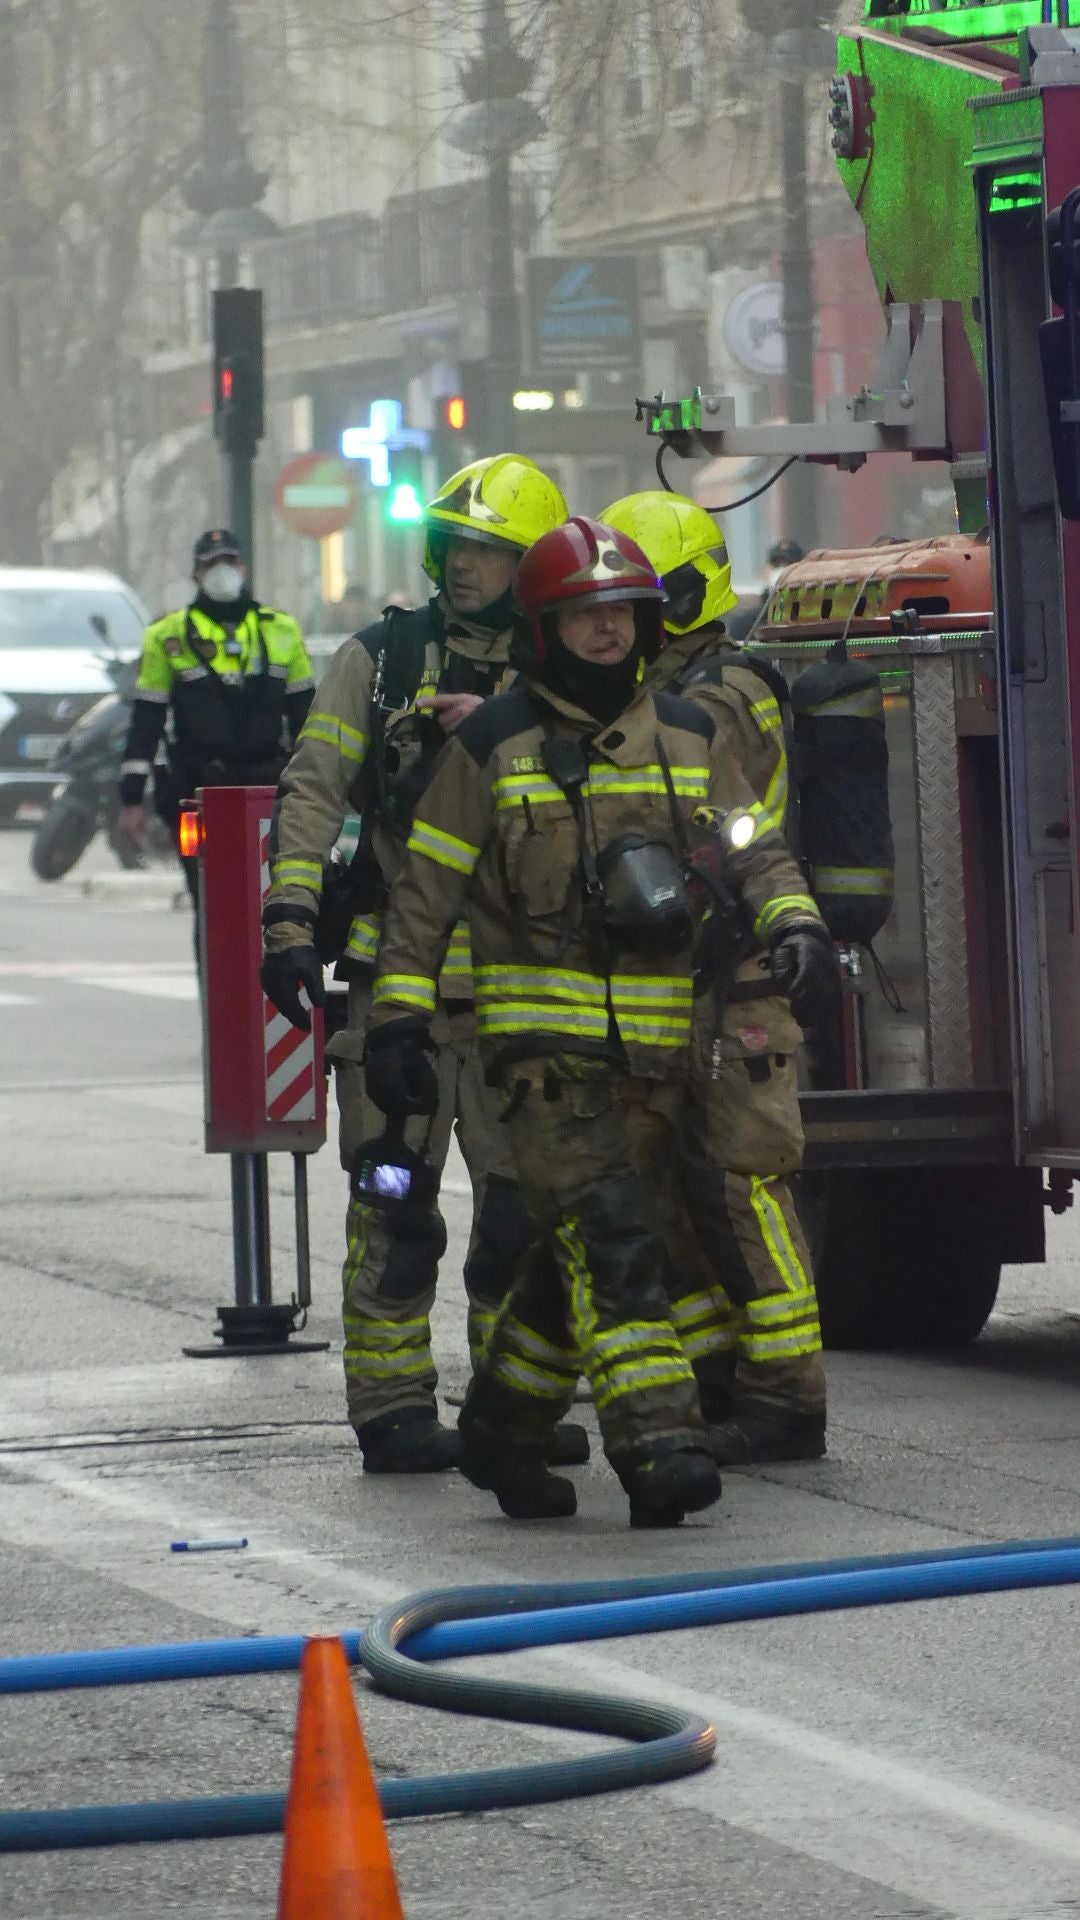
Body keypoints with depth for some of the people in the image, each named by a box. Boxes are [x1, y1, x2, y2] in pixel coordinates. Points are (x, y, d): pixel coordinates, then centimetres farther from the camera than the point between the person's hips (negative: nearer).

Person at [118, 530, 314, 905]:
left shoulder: (281, 630, 13)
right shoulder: (169, 635, 6)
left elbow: (303, 713, 18)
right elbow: (145, 720, 4)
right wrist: (131, 797, -1)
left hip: (268, 789, 2)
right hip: (198, 788, -2)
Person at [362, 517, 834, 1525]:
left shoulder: (686, 737, 10)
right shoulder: (491, 745, -1)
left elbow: (752, 845, 8)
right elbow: (424, 893, 1)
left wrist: (792, 915, -14)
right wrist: (397, 1018, -4)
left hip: (651, 1042, 5)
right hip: (542, 1035, -5)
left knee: (578, 1251, 10)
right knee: (606, 1228, -19)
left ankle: (501, 1430, 27)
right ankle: (657, 1442, -27)